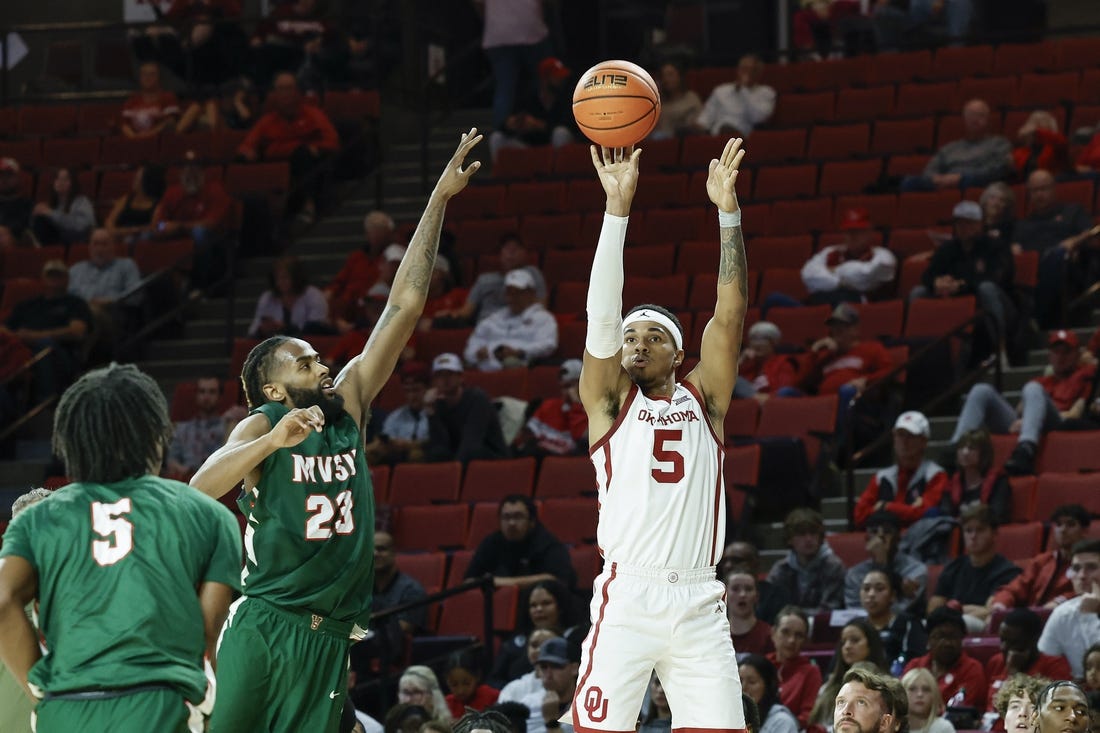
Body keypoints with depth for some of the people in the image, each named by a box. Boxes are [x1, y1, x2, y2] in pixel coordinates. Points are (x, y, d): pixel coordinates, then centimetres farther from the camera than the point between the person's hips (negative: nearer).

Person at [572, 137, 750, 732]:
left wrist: (728, 212, -5)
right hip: (627, 599, -2)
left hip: (697, 604, 2)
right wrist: (617, 209, -12)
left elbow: (730, 313, 4)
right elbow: (602, 313, -3)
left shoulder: (703, 400, 14)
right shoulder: (610, 401, 9)